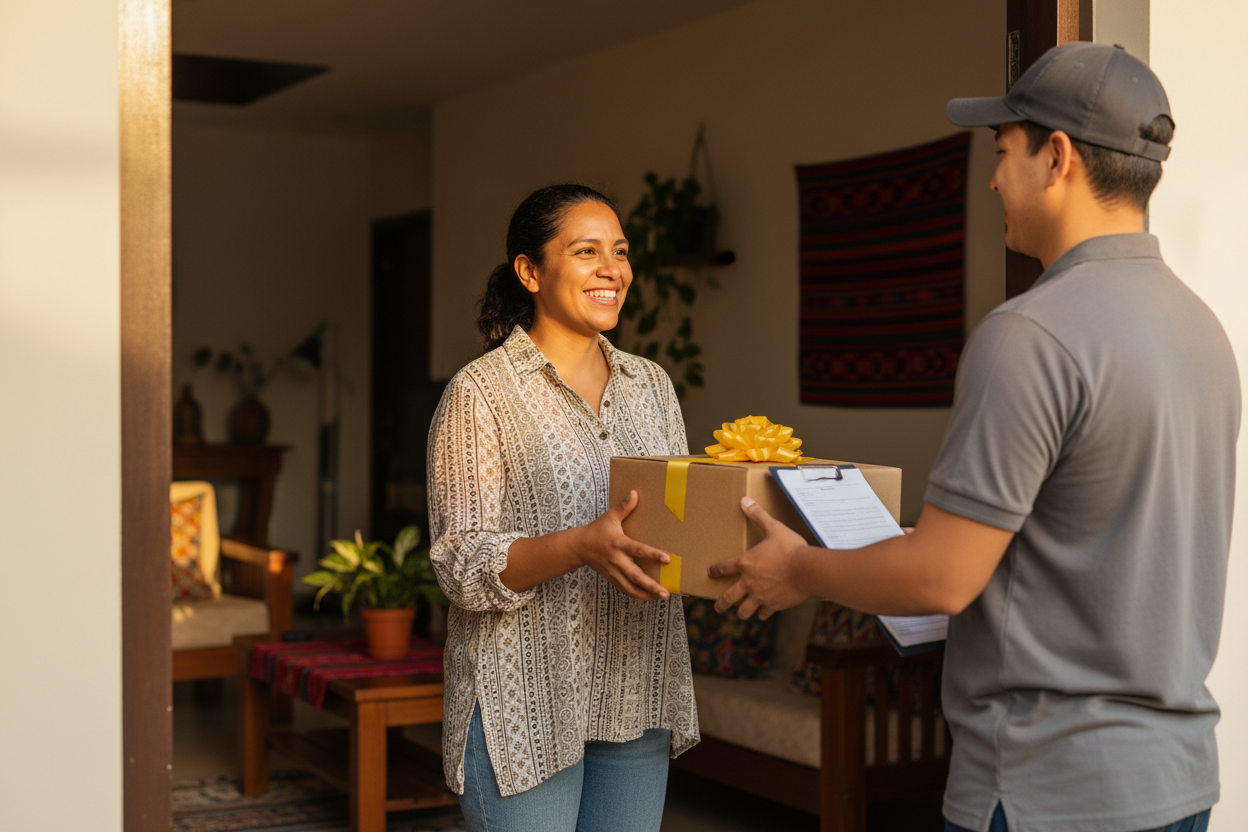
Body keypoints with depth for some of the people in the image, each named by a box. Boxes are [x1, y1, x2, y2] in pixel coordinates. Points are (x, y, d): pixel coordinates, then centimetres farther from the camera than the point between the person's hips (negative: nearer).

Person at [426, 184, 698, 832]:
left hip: (636, 700, 6)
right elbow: (463, 565, -13)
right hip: (524, 705, -5)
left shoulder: (651, 384, 11)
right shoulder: (481, 392, -8)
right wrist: (582, 546, -29)